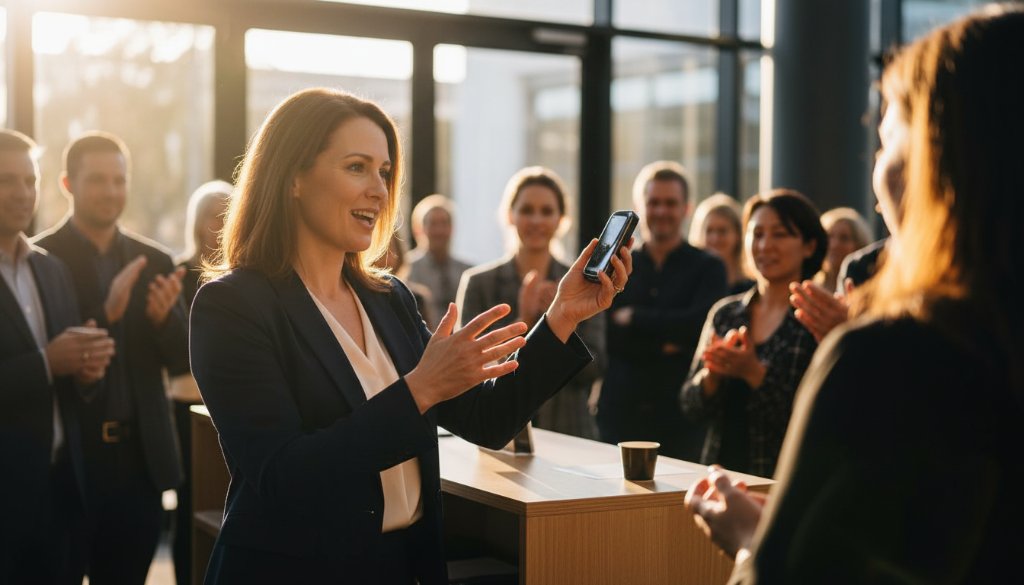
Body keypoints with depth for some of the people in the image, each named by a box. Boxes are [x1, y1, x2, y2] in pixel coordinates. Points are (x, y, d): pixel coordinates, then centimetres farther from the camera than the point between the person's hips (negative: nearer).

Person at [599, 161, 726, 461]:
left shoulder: (707, 268, 5)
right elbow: (606, 337, -1)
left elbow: (700, 323, -12)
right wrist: (664, 346, -12)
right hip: (619, 414, 2)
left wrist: (634, 318, -5)